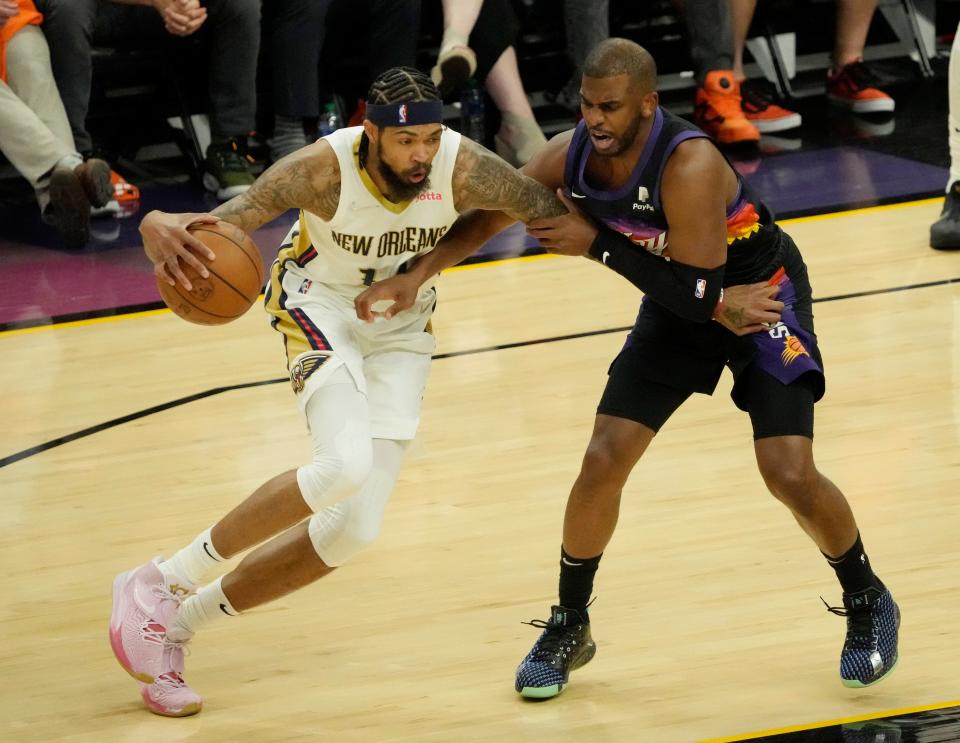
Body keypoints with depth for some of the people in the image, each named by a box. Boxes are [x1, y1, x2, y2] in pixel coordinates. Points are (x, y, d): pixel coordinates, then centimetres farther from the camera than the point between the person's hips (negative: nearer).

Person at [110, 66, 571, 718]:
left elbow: (562, 214, -14)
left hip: (399, 326, 4)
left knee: (355, 529, -4)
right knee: (346, 464, -32)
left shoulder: (464, 168, -26)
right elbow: (221, 223, -40)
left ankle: (179, 622, 12)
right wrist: (163, 230, -61)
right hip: (320, 305, -4)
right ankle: (161, 584, -18)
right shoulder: (325, 168, -32)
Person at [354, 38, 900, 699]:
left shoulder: (689, 166, -37)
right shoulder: (570, 156, -18)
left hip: (762, 292, -5)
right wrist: (413, 278, -14)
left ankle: (869, 603, 12)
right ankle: (570, 627, 16)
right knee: (604, 460, -4)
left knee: (791, 474, -15)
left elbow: (700, 293, -35)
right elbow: (485, 217, -2)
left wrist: (596, 244, -33)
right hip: (680, 299, 6)